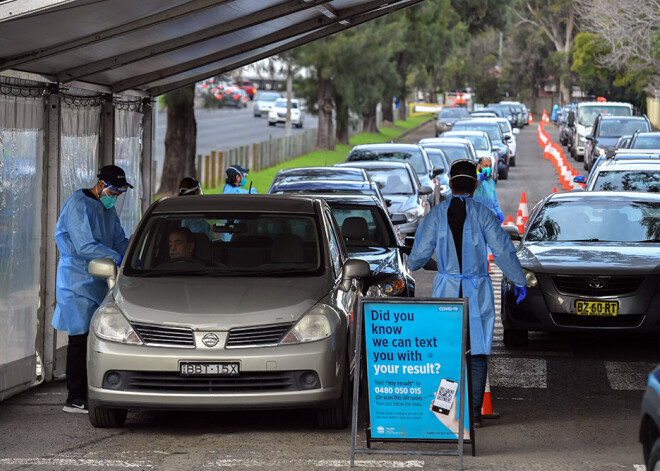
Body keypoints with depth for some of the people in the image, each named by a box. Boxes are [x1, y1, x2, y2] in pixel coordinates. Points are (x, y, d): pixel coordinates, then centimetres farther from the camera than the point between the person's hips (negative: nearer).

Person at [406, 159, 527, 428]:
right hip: (477, 290, -1)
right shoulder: (483, 215, -6)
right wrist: (519, 282, 5)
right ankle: (474, 413, -1)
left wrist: (412, 265, 25)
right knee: (477, 351, 3)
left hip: (446, 289, 1)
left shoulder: (436, 214, -2)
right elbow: (503, 252, -7)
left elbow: (421, 253, 1)